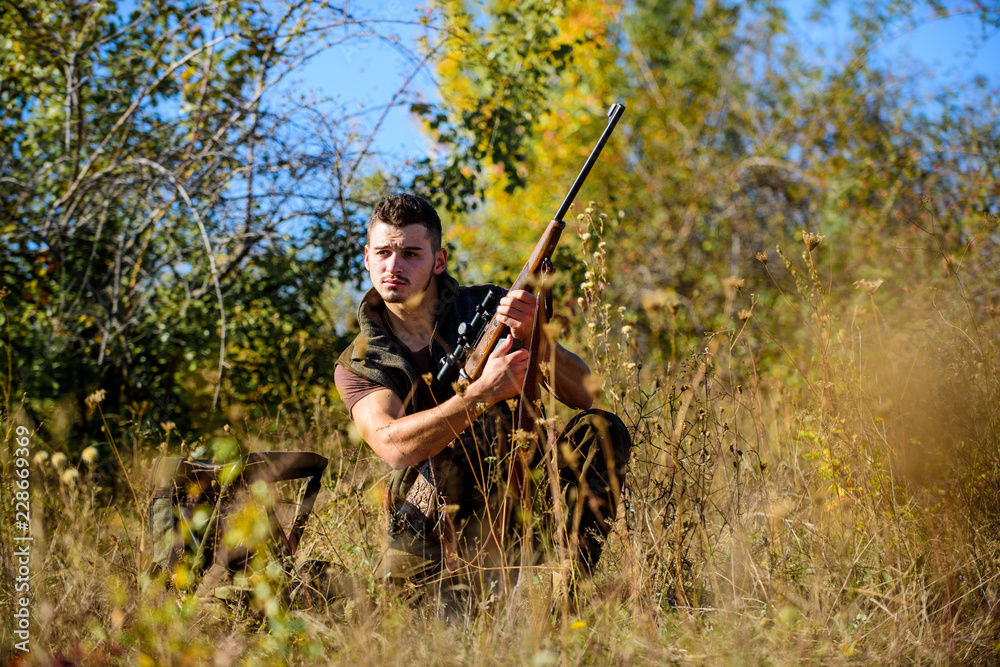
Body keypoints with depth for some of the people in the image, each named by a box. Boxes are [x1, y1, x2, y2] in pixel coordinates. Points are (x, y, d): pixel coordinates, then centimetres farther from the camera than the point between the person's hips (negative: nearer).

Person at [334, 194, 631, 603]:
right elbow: (394, 445, -23)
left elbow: (585, 395, -8)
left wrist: (535, 338, -28)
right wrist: (483, 393, -34)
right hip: (430, 534, 0)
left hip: (513, 506, 1)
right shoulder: (357, 367, 0)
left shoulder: (489, 309, 1)